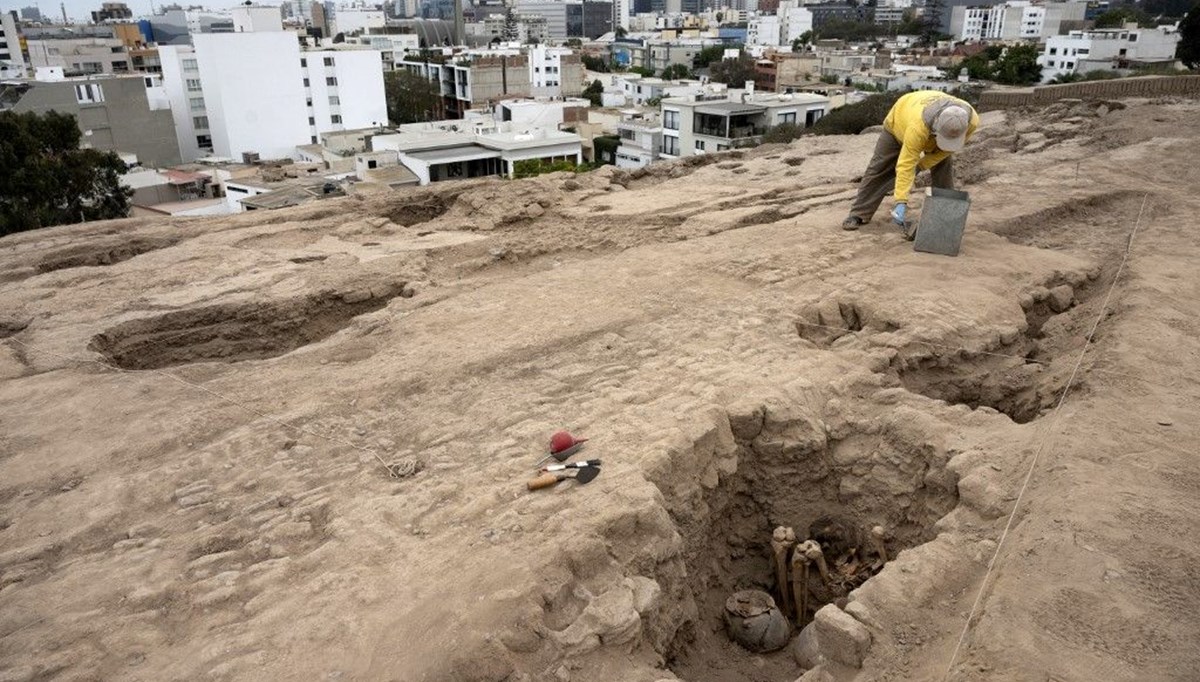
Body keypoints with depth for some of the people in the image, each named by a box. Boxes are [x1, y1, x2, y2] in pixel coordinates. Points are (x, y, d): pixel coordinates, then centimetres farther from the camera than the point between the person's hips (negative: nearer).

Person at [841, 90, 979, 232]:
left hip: (932, 130, 4)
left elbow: (947, 147, -17)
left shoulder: (971, 120, -35)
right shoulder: (918, 126, -49)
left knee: (944, 168, -6)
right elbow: (905, 165, -46)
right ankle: (858, 214, 3)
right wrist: (901, 203, -50)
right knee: (879, 169, -4)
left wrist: (921, 165, -24)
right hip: (899, 123, -3)